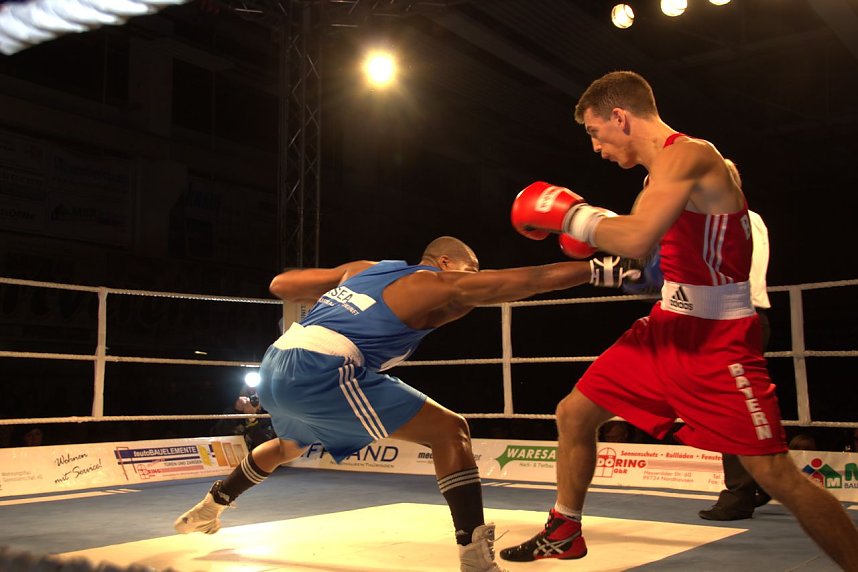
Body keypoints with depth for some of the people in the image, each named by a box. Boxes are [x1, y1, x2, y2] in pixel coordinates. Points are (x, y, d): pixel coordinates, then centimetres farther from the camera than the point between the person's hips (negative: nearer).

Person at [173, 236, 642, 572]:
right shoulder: (438, 284, 6)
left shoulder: (362, 270, 24)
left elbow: (280, 285, 24)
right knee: (450, 432, -2)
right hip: (321, 371, -8)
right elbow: (523, 281, 2)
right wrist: (597, 269, 5)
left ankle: (208, 508, 53)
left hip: (276, 366, 8)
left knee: (291, 444, 40)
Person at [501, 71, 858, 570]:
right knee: (574, 413, 11)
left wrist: (571, 214, -18)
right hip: (667, 327, 9)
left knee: (775, 473, -11)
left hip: (717, 340, -9)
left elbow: (638, 239, -33)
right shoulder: (662, 171, 12)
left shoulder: (688, 154, -18)